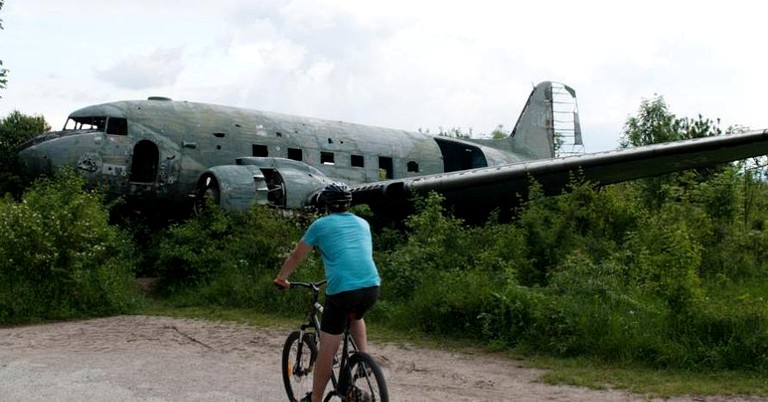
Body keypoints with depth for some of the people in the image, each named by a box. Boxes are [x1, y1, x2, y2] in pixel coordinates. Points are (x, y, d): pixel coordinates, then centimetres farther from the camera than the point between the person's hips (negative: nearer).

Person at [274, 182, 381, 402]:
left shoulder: (321, 225, 9)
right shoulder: (363, 223, 21)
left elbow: (296, 256, 20)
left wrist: (281, 278, 36)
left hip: (341, 290, -4)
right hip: (372, 287, 4)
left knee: (327, 350, 7)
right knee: (355, 316, 37)